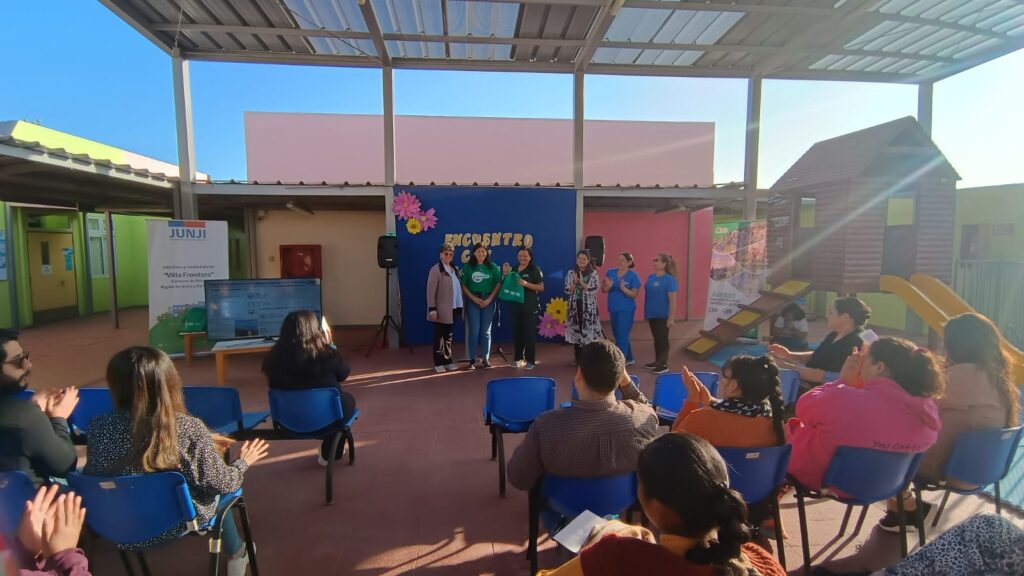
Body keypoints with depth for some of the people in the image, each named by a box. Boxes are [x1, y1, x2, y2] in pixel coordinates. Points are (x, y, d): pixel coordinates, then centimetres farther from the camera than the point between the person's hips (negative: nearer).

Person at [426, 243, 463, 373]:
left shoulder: (454, 269, 12)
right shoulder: (436, 269, -8)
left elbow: (458, 288, 12)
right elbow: (430, 291, -12)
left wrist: (460, 306, 6)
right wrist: (432, 309, -18)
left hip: (453, 309, 6)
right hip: (441, 310, -6)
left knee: (448, 336, 14)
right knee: (439, 336, 3)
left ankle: (448, 360, 23)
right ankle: (438, 363, 13)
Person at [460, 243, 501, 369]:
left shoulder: (493, 267, 4)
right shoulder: (468, 267, 2)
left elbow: (498, 284, 1)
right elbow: (463, 285, -1)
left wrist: (489, 299, -9)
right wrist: (474, 298, -11)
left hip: (489, 301, 1)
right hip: (473, 301, -1)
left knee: (486, 331, 6)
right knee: (474, 330, -2)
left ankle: (485, 359, 12)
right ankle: (472, 360, 4)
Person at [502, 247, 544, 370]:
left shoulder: (535, 269, -5)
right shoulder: (514, 269, 11)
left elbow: (541, 287, -10)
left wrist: (526, 284, -21)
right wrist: (505, 273, 0)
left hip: (530, 307, -5)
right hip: (516, 305, 5)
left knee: (529, 333, -1)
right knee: (517, 332, 10)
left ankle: (530, 360, 6)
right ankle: (518, 358, 22)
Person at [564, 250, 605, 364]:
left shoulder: (593, 273, 0)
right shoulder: (571, 273, 7)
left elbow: (594, 290, -10)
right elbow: (567, 290, 1)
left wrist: (581, 282, -18)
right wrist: (575, 282, -15)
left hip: (589, 307, -2)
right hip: (575, 306, 3)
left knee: (589, 330, -6)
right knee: (576, 329, 5)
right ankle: (578, 358, 17)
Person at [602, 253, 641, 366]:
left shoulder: (633, 276, -9)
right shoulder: (610, 272, 3)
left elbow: (634, 294, -13)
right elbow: (603, 290, 1)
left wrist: (624, 289, -30)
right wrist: (608, 286, -21)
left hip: (626, 310, -6)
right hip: (613, 309, 6)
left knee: (622, 336, -6)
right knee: (618, 335, 17)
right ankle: (628, 358, 34)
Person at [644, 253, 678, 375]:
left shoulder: (669, 279, -15)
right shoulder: (651, 277, 4)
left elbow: (672, 300, -16)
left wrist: (671, 318, -18)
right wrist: (646, 311, 11)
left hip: (663, 315, -7)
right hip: (652, 314, 7)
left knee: (662, 339, 3)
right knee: (656, 338, 16)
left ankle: (664, 365, 14)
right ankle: (657, 361, 29)